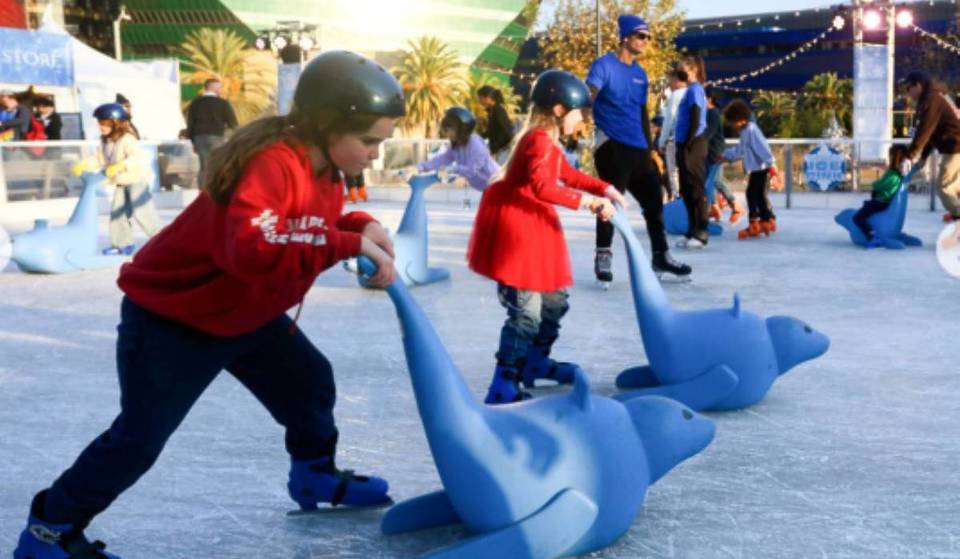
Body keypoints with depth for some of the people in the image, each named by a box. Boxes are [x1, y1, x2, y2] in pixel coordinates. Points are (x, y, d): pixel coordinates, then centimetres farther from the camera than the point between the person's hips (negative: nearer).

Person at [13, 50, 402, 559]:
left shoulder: (325, 167, -5)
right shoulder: (272, 163, -35)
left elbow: (313, 224, 12)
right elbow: (253, 250, -50)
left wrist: (360, 226, -10)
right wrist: (350, 245, -45)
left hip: (246, 312, 9)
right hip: (171, 313, -9)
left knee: (310, 381, 18)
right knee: (140, 436, -5)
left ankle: (315, 475, 42)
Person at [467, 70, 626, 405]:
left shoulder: (549, 141, 13)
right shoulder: (540, 140, -18)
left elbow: (568, 174, 24)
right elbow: (542, 187, -30)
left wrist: (604, 190, 12)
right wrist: (588, 202, -26)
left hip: (535, 226, 11)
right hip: (514, 227, -11)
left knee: (555, 299, 20)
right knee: (525, 310, -14)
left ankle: (535, 361, 37)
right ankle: (503, 387, -12)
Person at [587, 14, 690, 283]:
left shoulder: (640, 74, 16)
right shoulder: (604, 65, -5)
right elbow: (588, 97, -21)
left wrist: (649, 148, 20)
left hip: (638, 149, 7)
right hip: (611, 146, -7)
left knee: (654, 200, 10)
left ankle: (660, 256, 23)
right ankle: (603, 256, 9)